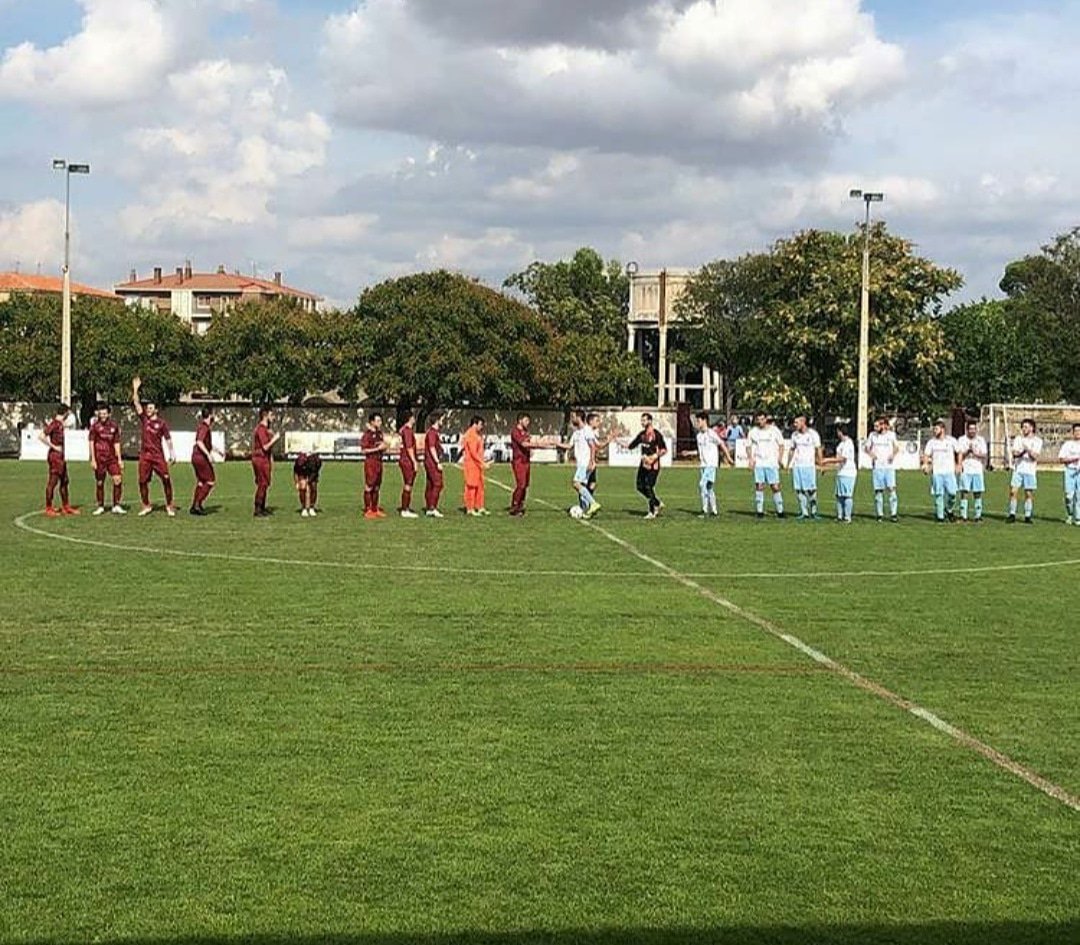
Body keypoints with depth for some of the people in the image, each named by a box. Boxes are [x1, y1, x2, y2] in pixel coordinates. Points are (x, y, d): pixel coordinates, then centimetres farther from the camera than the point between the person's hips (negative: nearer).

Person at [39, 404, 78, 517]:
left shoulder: (60, 423, 11)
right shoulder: (54, 424, -16)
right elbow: (41, 436, -24)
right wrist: (53, 447, -20)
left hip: (61, 456, 10)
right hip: (55, 456, -10)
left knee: (64, 481, 14)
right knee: (53, 481, -4)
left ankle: (66, 507, 22)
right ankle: (49, 508, 2)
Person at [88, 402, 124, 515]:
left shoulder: (114, 425, 8)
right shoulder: (95, 426, -1)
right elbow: (91, 442, -1)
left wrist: (119, 459, 9)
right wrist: (93, 459, -8)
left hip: (112, 457, 3)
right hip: (99, 458, -3)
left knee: (118, 479, -9)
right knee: (99, 483, 3)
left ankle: (116, 506, -1)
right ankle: (100, 507, 15)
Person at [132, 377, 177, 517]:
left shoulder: (161, 423, 0)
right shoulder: (144, 419, 9)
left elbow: (168, 439, 3)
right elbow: (136, 403, 5)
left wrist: (172, 454, 0)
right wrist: (135, 389, -2)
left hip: (158, 455, -4)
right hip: (145, 454, 4)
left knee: (166, 479, -11)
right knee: (143, 481, 4)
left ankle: (169, 505, -3)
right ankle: (146, 506, 16)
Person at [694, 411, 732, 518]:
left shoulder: (711, 433, -11)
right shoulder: (699, 435, 11)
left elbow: (722, 444, -6)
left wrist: (728, 458, -5)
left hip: (711, 464, -8)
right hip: (703, 464, 8)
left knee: (703, 485, -18)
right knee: (709, 488, 10)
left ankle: (705, 510, -15)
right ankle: (714, 510, 18)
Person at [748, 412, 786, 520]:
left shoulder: (774, 430, 1)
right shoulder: (753, 432, 7)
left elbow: (781, 445, 7)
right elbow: (750, 446, 16)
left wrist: (780, 458, -3)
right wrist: (751, 459, 2)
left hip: (772, 463, -2)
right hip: (758, 463, 2)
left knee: (775, 487, -4)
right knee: (759, 486, -1)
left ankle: (780, 510, 2)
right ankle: (759, 511, 5)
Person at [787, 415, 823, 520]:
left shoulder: (812, 434, -4)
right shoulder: (794, 435, 10)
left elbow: (818, 449, 0)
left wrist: (821, 464, -4)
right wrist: (789, 464, 13)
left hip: (809, 465, -4)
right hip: (797, 466, 4)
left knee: (811, 490, -4)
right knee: (799, 490, -1)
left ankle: (813, 512, 10)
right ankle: (804, 513, 4)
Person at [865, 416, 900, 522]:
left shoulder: (891, 435, 2)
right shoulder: (872, 435, 6)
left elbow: (896, 447, 12)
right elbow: (867, 447, 14)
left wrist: (893, 454, -8)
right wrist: (871, 453, -7)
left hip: (889, 466, -2)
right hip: (877, 466, 2)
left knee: (891, 488, -10)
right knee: (878, 490, 2)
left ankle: (894, 514, -6)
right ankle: (879, 514, 8)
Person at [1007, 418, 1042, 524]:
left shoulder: (1037, 441, 3)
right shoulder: (1018, 439, 11)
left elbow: (1035, 456, -8)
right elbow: (1014, 453, 1)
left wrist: (1028, 449, -24)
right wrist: (1019, 453, -19)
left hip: (1030, 471, -2)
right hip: (1018, 469, 2)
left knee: (1029, 494, 0)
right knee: (1013, 491, -6)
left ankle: (1028, 517, 6)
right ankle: (1012, 515, -2)